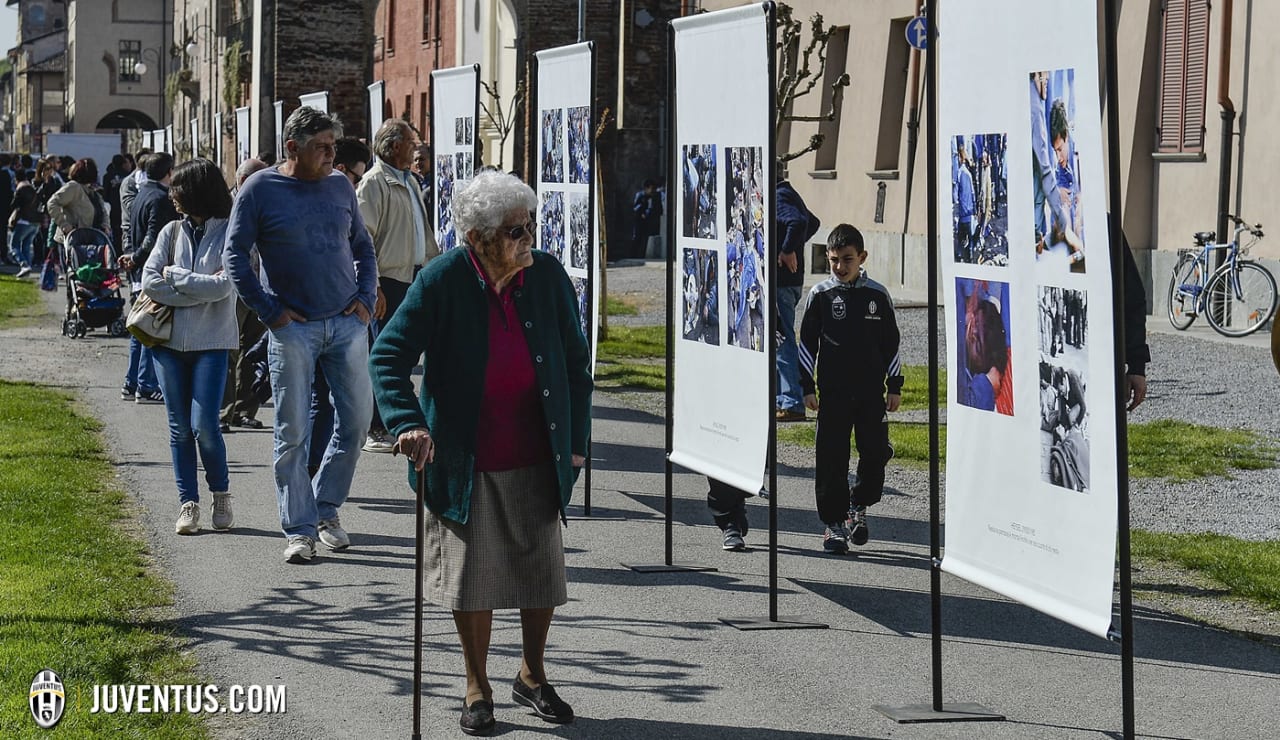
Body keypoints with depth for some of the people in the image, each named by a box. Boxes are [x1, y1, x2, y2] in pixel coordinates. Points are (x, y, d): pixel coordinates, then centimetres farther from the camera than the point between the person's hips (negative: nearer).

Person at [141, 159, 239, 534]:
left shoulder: (229, 233, -2)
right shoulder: (172, 231, 9)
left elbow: (223, 286, -14)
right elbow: (149, 282, -2)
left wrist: (174, 275, -7)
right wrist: (201, 289, -9)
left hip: (211, 342, -4)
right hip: (170, 341, 4)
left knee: (204, 425, -10)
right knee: (180, 428, 4)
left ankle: (221, 494, 11)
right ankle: (188, 503, 11)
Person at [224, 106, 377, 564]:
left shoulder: (340, 186, 8)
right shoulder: (260, 190, -4)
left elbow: (362, 246, 18)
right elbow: (234, 254, -3)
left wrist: (365, 298, 5)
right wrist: (270, 311, -8)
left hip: (346, 323, 4)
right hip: (293, 328, -4)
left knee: (356, 420, 3)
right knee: (292, 432, -1)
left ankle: (327, 508, 22)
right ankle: (299, 530, 6)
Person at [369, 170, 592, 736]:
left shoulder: (548, 276, -6)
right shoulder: (441, 281, -15)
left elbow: (575, 360, 6)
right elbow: (388, 357, -14)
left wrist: (577, 440, 5)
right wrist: (408, 424, -28)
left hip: (536, 461, 3)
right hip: (466, 464, -3)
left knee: (543, 572, 10)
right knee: (472, 578, 6)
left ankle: (532, 677, 31)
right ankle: (477, 689, 23)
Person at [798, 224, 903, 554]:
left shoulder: (877, 295, 4)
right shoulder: (820, 295, 1)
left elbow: (891, 343, 10)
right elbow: (807, 343, 4)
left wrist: (894, 386, 7)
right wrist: (807, 387, -1)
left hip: (872, 391, 1)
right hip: (833, 392, -1)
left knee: (876, 453, 1)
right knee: (832, 458, -2)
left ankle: (859, 506, 25)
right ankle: (834, 521, 7)